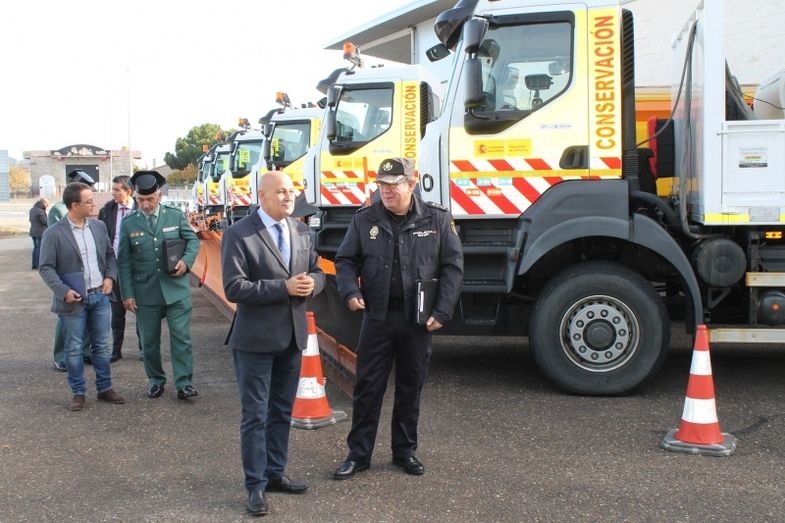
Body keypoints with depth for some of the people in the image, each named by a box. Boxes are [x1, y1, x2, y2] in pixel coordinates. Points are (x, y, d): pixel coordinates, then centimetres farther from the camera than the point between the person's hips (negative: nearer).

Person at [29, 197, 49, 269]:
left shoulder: (32, 209, 8)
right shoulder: (40, 211, -20)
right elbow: (45, 222, -15)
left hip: (33, 232, 9)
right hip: (40, 232, -9)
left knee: (35, 247, 16)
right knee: (39, 248, -2)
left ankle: (34, 265, 19)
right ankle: (38, 265, 1)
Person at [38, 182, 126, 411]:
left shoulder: (99, 226, 5)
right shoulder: (54, 234, -10)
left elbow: (110, 254, 15)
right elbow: (46, 267, -9)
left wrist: (110, 277, -1)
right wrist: (63, 291, -18)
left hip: (99, 296, 4)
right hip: (74, 300, -4)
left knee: (101, 345, 12)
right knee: (74, 349, 5)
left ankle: (105, 388, 23)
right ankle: (78, 392, 17)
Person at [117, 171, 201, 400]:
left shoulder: (176, 216, 1)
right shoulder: (128, 223, 1)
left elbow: (193, 240, 9)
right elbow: (124, 262, 2)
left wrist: (186, 260, -12)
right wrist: (127, 294, -3)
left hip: (176, 289, -1)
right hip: (145, 293, 1)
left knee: (181, 337, -2)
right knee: (149, 340, 10)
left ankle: (184, 383, 5)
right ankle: (155, 380, 26)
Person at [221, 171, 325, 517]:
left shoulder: (302, 231, 6)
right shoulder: (238, 234, -13)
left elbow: (317, 272, 12)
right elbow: (234, 289, -19)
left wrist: (311, 284, -13)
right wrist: (284, 288, -23)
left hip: (292, 335, 6)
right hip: (256, 339, -6)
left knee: (282, 411, 17)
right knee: (255, 415, 3)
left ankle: (275, 473, 32)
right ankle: (256, 485, 15)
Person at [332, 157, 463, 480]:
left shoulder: (436, 219, 0)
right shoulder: (365, 220, 2)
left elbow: (453, 266, 0)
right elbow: (345, 261, 6)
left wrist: (442, 311, -8)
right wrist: (350, 291, -13)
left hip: (418, 319, 0)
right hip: (377, 317, 0)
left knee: (411, 387, 12)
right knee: (368, 387, 4)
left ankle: (405, 451, 26)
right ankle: (358, 454, 15)